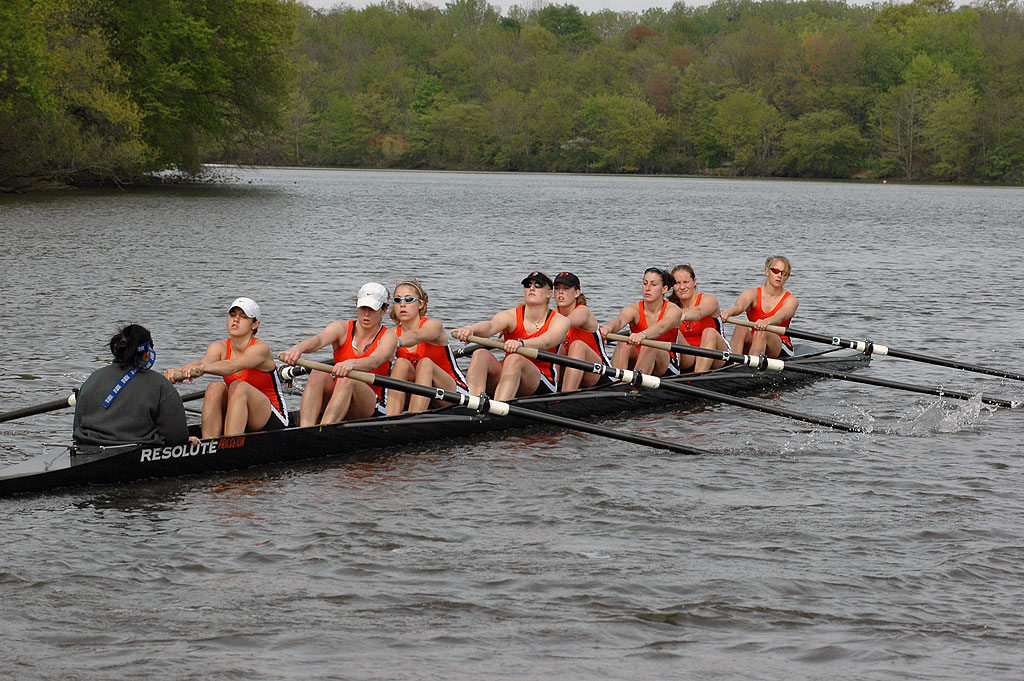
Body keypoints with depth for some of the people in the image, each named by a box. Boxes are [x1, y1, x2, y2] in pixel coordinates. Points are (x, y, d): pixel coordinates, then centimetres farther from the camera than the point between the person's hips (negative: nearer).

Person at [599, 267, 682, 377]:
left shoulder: (673, 310, -8)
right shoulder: (634, 309, -3)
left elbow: (661, 327, -32)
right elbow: (620, 320, -27)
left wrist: (642, 335, -55)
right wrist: (609, 328, -53)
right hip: (635, 362, 2)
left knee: (649, 346, -34)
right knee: (624, 344, -29)